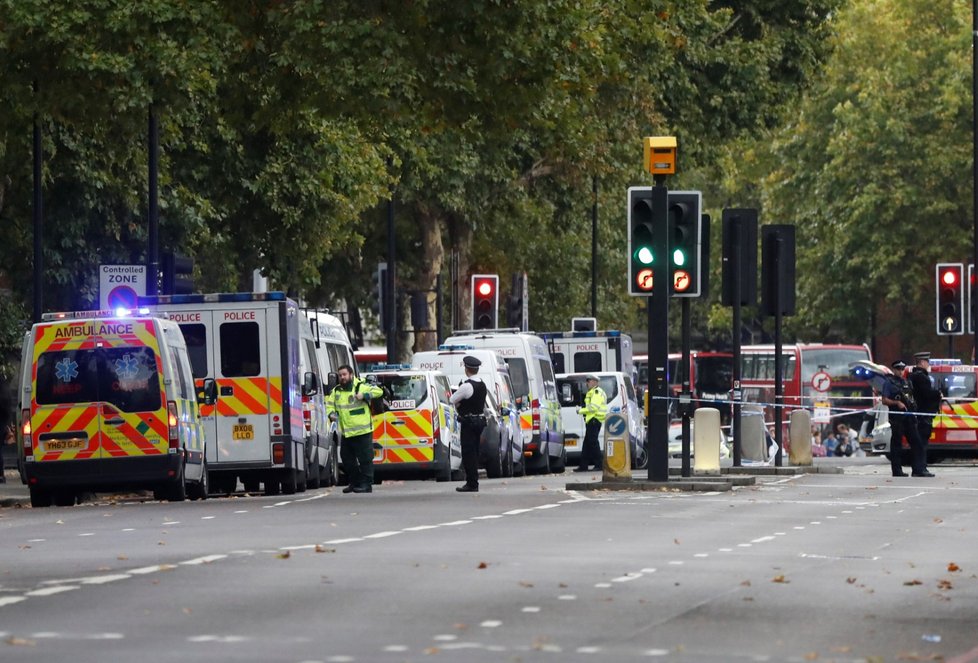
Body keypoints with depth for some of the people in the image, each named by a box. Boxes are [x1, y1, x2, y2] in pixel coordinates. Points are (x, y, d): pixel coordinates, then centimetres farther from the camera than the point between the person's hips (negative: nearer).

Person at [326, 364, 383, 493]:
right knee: (347, 458, 12)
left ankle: (366, 484, 1)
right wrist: (331, 413, -4)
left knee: (365, 458, -4)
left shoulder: (361, 387, -6)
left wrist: (364, 395, -27)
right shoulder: (336, 391, 11)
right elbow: (329, 404, 18)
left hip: (363, 431, -6)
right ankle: (354, 483, 25)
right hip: (346, 433, 6)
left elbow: (378, 391, -12)